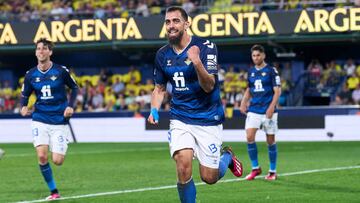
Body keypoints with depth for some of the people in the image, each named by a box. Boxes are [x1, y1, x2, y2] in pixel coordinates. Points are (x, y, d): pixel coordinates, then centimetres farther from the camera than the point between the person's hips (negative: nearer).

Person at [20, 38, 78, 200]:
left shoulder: (61, 71, -6)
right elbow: (24, 95, 12)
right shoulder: (31, 75, 0)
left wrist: (70, 106, -7)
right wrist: (23, 107, -10)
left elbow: (74, 88, 8)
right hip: (40, 120, 2)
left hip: (59, 121, -2)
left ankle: (61, 148, 33)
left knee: (57, 161, -6)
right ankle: (53, 191, 2)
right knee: (42, 156, -16)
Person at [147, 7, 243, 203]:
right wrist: (154, 110, -2)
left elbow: (209, 86, -21)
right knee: (183, 168, -20)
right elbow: (160, 88, 17)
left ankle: (227, 156, 34)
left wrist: (197, 62, -38)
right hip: (180, 118, 3)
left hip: (208, 118, -3)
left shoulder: (205, 47, -13)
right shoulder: (162, 55, 2)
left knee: (209, 177, 0)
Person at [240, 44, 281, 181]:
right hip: (253, 110, 4)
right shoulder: (251, 72, 11)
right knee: (249, 137, -10)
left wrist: (271, 107, -19)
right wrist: (243, 103, 7)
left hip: (268, 111, -4)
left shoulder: (271, 71, -4)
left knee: (270, 141, 3)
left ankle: (272, 172, 15)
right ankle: (255, 168, 4)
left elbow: (277, 91, -8)